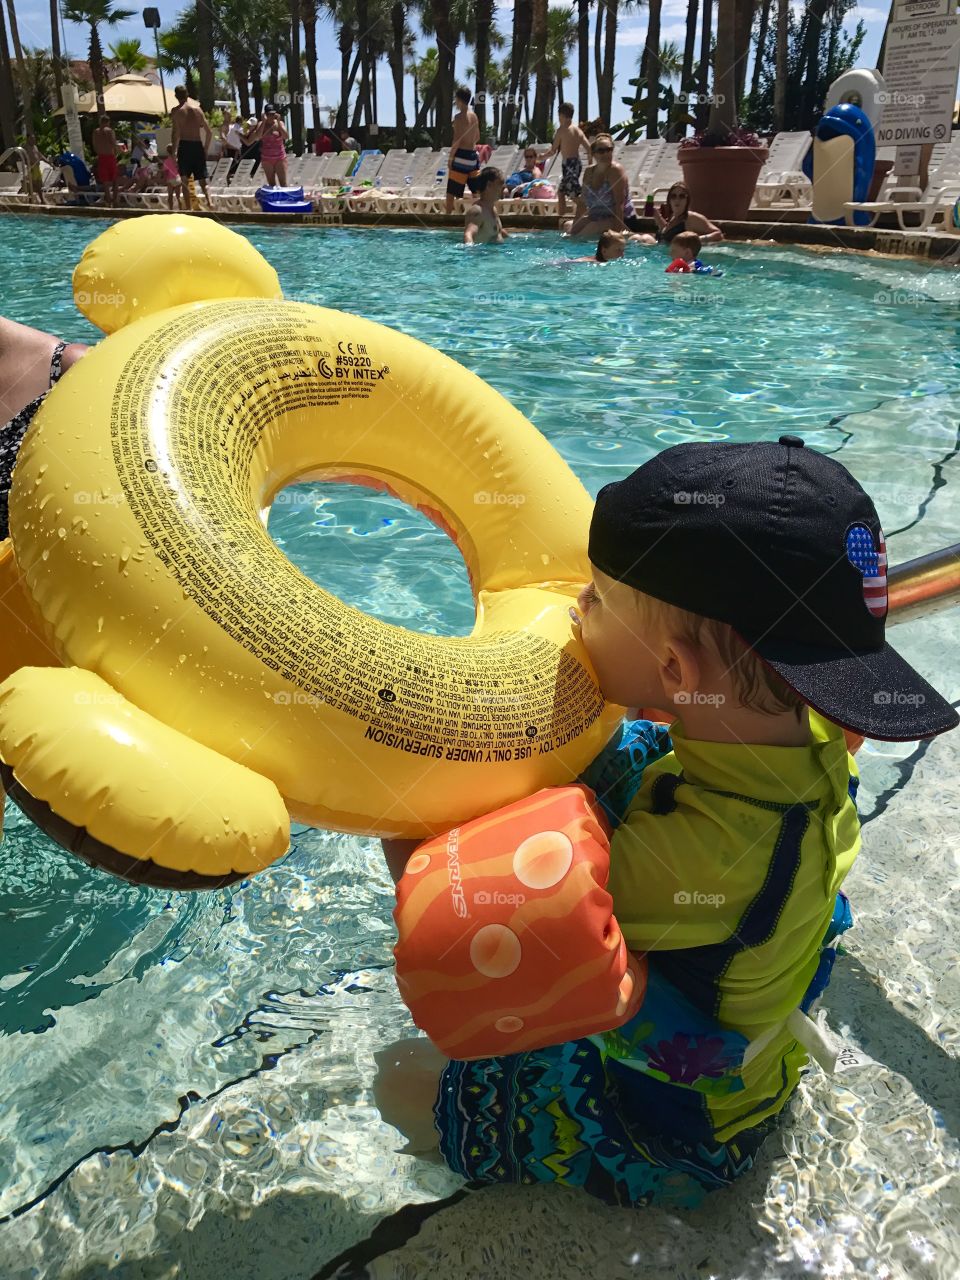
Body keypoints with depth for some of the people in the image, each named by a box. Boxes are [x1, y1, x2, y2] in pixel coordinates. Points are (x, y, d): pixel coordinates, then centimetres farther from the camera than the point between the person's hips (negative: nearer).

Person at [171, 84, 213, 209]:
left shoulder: (176, 111, -2)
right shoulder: (197, 108, 10)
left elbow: (176, 133, -11)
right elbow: (209, 132, 8)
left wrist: (174, 151, -7)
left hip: (184, 146, -3)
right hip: (198, 146, 3)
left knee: (185, 180, 4)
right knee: (202, 179, 8)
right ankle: (209, 201, -14)